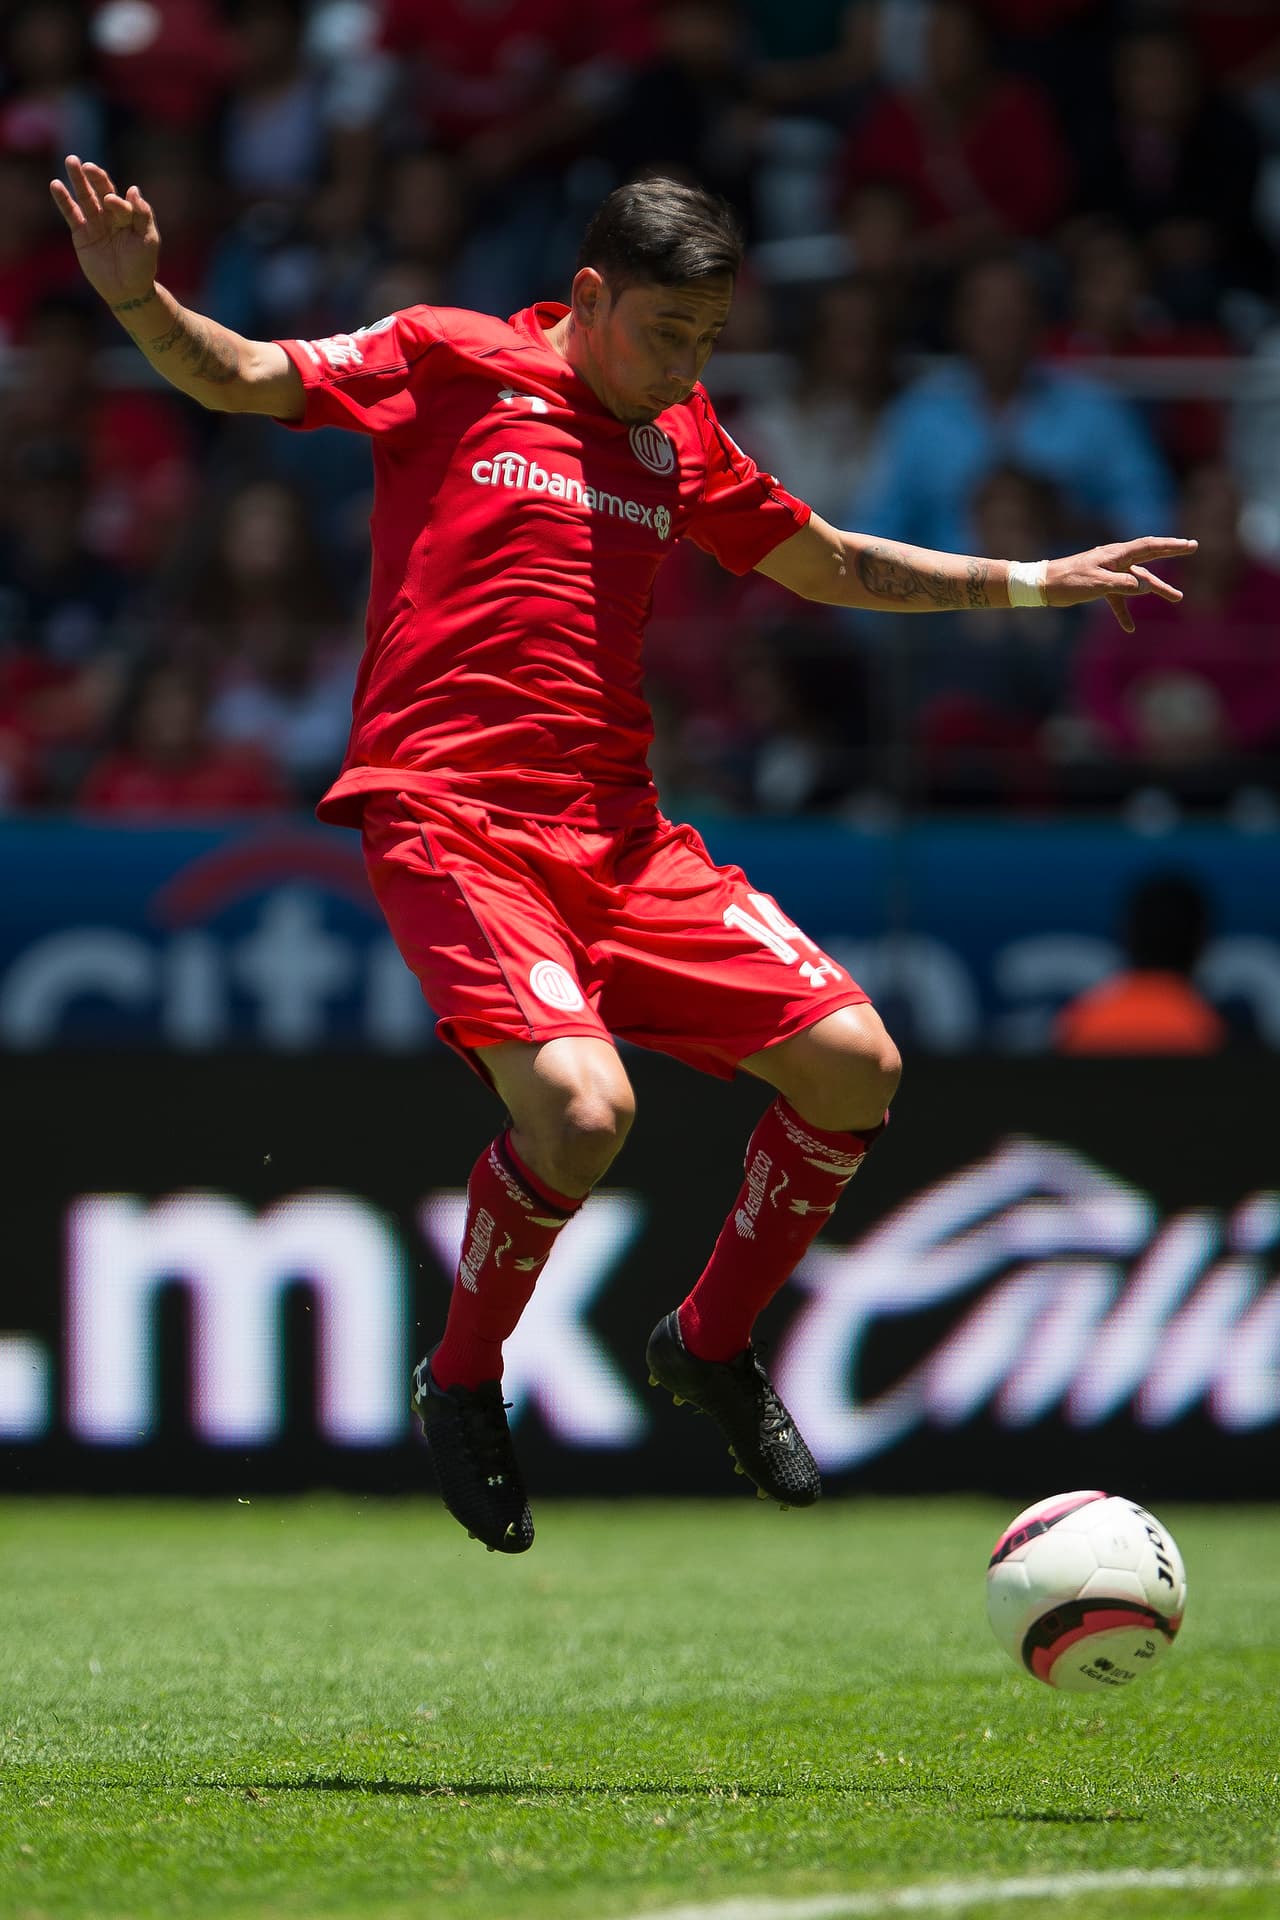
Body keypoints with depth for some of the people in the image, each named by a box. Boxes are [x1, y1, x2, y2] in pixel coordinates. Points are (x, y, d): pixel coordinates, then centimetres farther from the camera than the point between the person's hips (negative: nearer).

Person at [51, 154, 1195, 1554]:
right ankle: (461, 1385, -1)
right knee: (582, 1108, -28)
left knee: (854, 1065, -2)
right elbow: (237, 377, -3)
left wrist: (1034, 583, 30)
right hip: (448, 816, -7)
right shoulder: (449, 366, 1)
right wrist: (138, 296, -23)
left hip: (616, 833, 7)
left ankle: (713, 1341, 20)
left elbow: (832, 566, 31)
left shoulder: (679, 443, 17)